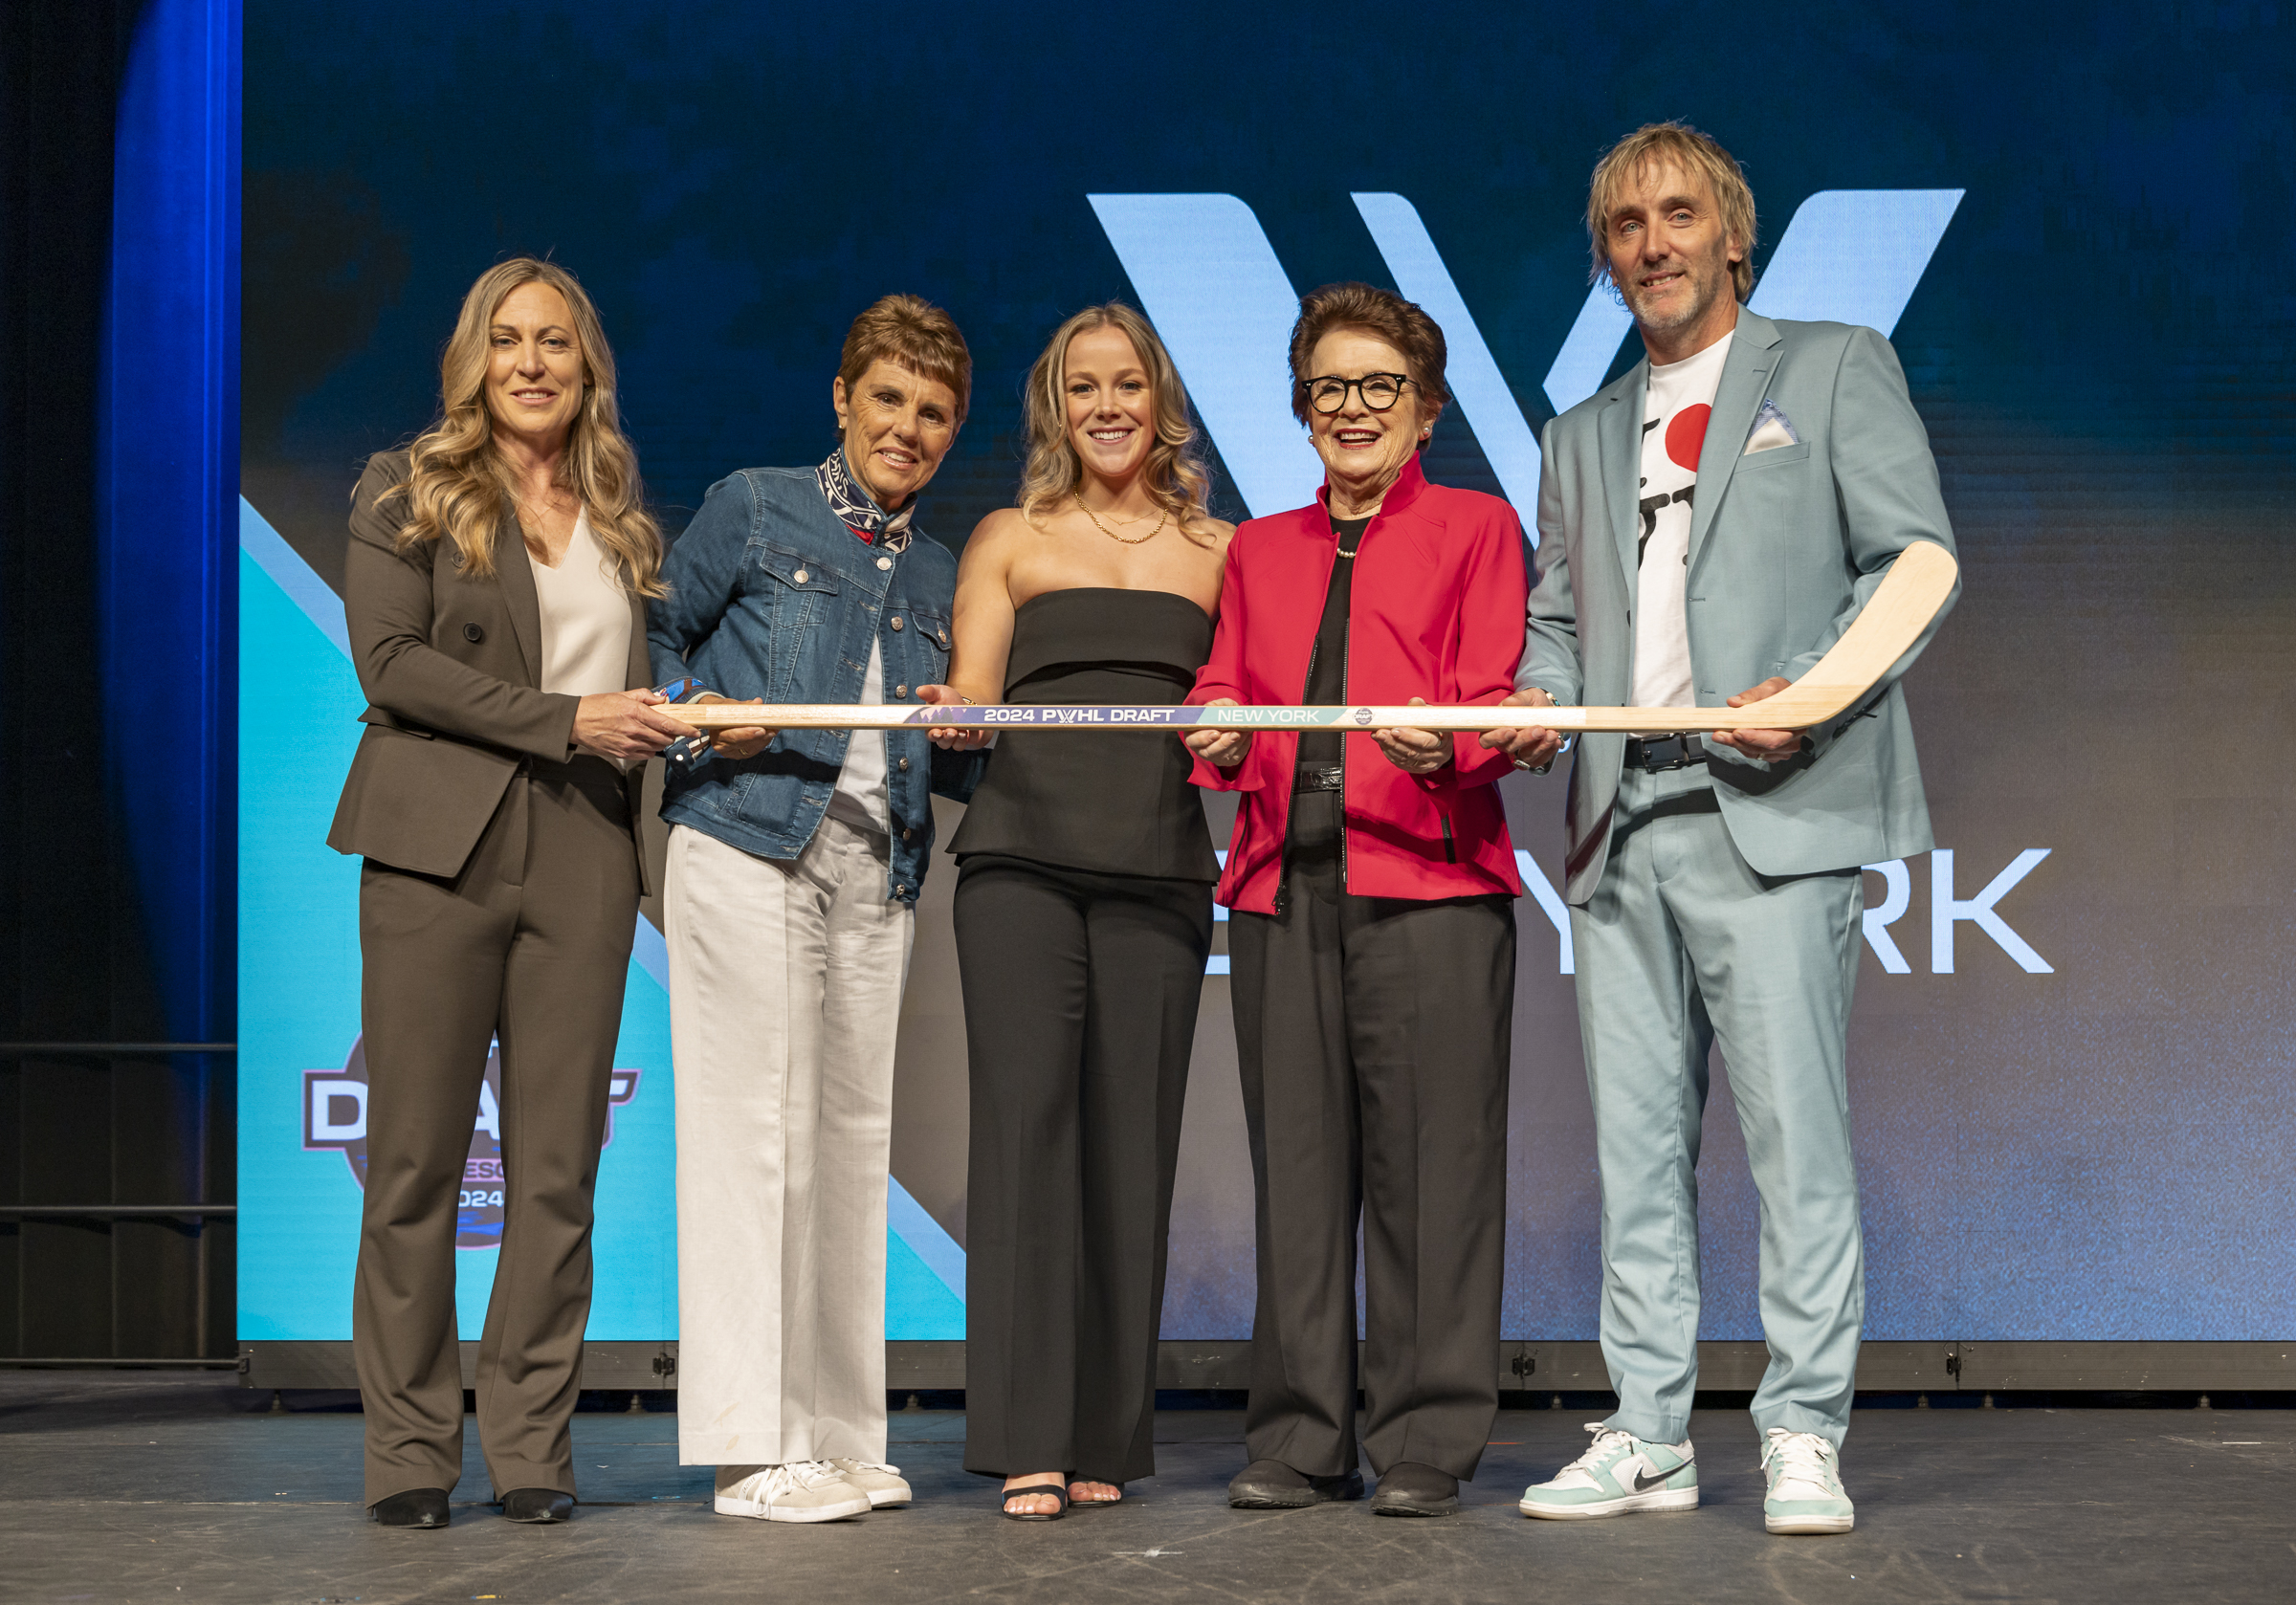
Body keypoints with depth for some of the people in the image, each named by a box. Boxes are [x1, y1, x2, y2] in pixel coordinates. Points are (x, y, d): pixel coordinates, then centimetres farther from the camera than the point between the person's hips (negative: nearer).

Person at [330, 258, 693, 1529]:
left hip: (582, 861, 3)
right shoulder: (406, 493, 6)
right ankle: (409, 1449, 5)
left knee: (558, 1165, 1)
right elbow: (391, 662, -6)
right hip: (438, 850, -3)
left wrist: (664, 732, 5)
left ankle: (531, 1447, 7)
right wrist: (563, 720, -11)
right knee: (416, 1159, -2)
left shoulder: (621, 520, 18)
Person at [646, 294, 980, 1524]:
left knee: (851, 1142, 4)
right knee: (753, 1129, -8)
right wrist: (700, 714, -11)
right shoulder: (753, 508, 6)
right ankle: (756, 1446, -6)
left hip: (876, 875, 5)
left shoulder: (938, 573, 20)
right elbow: (657, 633, 7)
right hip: (748, 849, -5)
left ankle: (838, 1436, 11)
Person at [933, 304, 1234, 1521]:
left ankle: (1104, 1437, 5)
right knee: (1026, 1114, -11)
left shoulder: (1220, 552, 17)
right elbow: (966, 696, 9)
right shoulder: (1009, 540, 15)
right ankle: (1029, 1438, -12)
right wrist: (957, 718, -14)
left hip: (1157, 868, 1)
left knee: (1130, 1134, -3)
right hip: (1023, 857, -1)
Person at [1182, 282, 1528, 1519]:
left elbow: (1495, 699, 0)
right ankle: (1301, 1439, 9)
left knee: (1429, 1162, -6)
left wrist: (1443, 742, -22)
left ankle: (1426, 1447, -1)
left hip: (1429, 881, -4)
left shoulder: (1475, 528, 11)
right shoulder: (1258, 550, 23)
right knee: (1297, 1161, 3)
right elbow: (1223, 686, 15)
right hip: (1282, 885, 4)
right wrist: (1217, 734, -8)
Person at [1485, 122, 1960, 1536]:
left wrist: (1812, 692, -14)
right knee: (1638, 1141, 4)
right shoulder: (1584, 435, 24)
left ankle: (1805, 1436, -3)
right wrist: (1538, 695, 2)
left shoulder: (1834, 369, 9)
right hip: (1623, 825, 5)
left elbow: (1916, 559, 0)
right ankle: (1650, 1436, 9)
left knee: (1795, 1128, -9)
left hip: (1773, 810, -5)